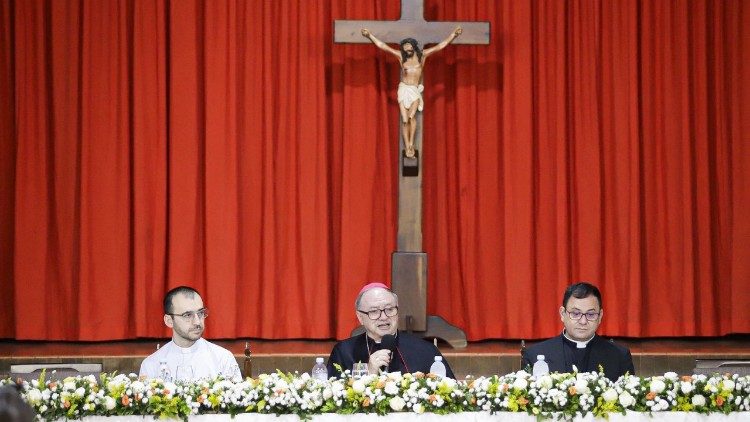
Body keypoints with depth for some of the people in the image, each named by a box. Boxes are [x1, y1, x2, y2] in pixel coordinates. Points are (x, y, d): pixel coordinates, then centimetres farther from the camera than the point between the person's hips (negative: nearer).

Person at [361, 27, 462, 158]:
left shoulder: (422, 55, 3)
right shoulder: (400, 55, 3)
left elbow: (441, 45, 1)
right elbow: (381, 45, 1)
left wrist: (453, 35, -6)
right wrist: (370, 36, -7)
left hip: (415, 90, -1)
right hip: (403, 89, 1)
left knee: (412, 115, -21)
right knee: (405, 120, -4)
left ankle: (411, 144, -16)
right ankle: (407, 148, -2)